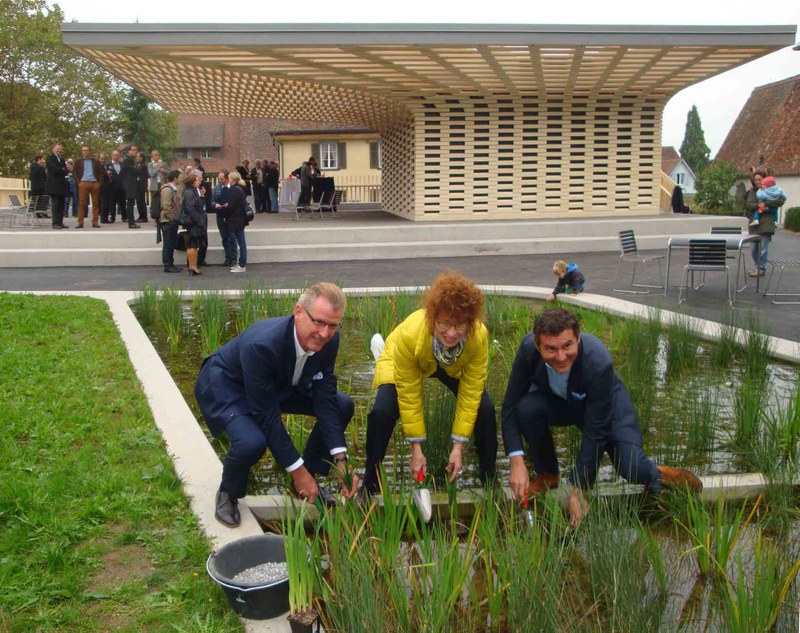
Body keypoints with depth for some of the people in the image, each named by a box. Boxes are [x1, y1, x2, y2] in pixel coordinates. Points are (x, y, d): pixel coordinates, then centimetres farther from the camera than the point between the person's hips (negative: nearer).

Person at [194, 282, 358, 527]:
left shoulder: (329, 340, -22)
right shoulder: (260, 345, -40)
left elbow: (325, 399, -15)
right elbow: (267, 416, -34)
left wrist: (340, 461, -21)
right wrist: (297, 470, -28)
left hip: (279, 384, 7)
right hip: (226, 386, -7)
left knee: (343, 406, -3)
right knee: (252, 442, -35)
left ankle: (307, 482, 12)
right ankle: (228, 493, 0)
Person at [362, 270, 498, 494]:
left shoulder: (479, 335, -36)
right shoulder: (409, 334, -41)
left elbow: (470, 392, -24)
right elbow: (409, 395, -28)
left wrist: (458, 446, -22)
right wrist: (416, 449, -23)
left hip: (454, 368, 2)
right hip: (404, 365, -2)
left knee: (485, 409, -17)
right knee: (382, 412, -25)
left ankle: (488, 479, 9)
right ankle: (370, 486, -3)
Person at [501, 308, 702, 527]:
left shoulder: (599, 362, -38)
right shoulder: (528, 348, -31)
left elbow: (595, 432, -32)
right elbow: (511, 405, -24)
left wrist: (579, 490, -29)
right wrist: (517, 462, -36)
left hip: (606, 402, -2)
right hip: (555, 401, 3)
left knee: (630, 467, -24)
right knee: (526, 407, -30)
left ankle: (657, 475, 15)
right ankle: (547, 475, -4)